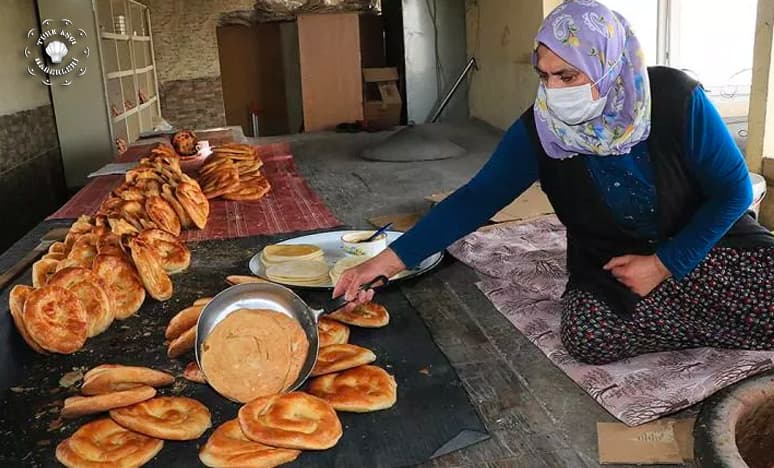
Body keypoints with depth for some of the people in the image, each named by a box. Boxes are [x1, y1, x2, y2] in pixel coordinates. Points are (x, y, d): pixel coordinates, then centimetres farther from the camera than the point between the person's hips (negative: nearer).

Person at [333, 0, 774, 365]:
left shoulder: (677, 99, -20)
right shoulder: (540, 127, -16)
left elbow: (734, 189, -10)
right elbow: (477, 198, -16)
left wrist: (664, 264, -19)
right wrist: (389, 260, -22)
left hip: (704, 242, -1)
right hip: (610, 263, 2)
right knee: (586, 335, -27)